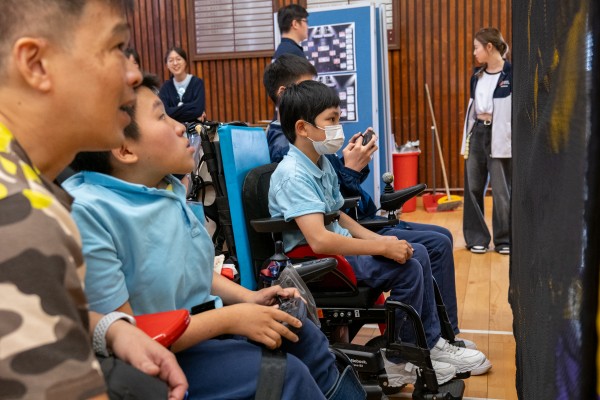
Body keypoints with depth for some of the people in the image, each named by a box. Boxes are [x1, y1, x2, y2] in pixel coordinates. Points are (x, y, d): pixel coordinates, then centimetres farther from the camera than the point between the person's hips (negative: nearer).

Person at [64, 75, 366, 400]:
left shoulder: (168, 189, 2)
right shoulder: (86, 213, -26)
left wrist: (248, 298, -1)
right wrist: (228, 318, -21)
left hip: (202, 324, 9)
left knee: (304, 335, 8)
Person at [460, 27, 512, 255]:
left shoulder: (511, 73, -8)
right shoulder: (477, 76, 11)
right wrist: (466, 140, 13)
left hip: (499, 137, -6)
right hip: (477, 133, 6)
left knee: (502, 191, 2)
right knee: (473, 188, 8)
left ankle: (504, 240, 16)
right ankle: (477, 238, 18)